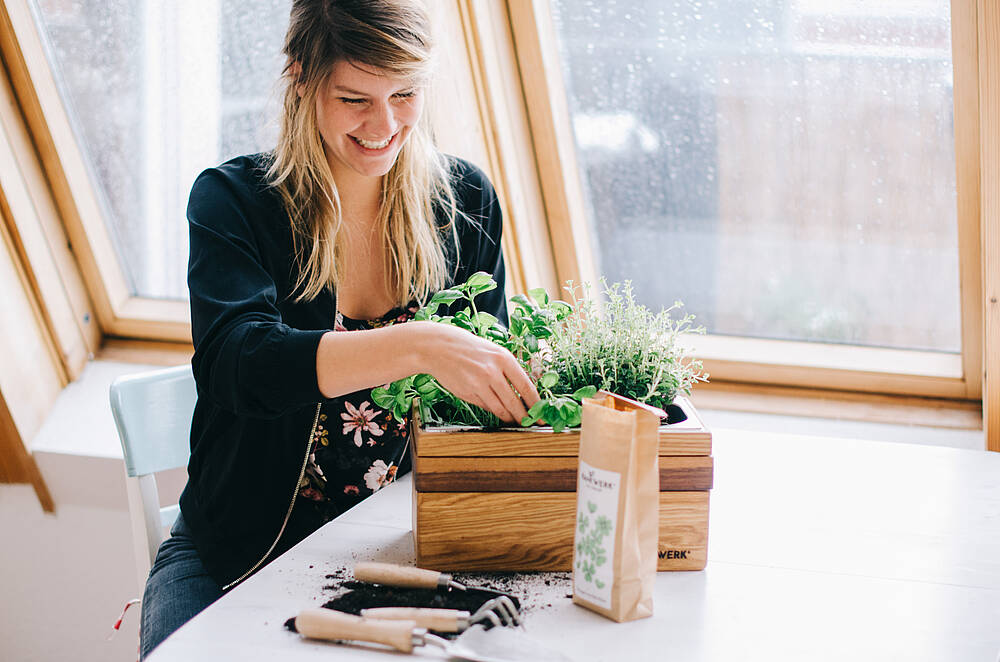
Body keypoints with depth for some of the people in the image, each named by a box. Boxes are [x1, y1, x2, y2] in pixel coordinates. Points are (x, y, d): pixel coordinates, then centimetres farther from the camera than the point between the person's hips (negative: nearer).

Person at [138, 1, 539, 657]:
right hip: (245, 549, -2)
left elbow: (489, 366, 8)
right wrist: (415, 346, -40)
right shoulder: (232, 201, -8)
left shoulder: (465, 200, 2)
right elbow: (240, 361, -26)